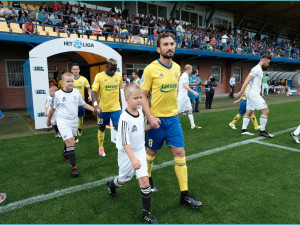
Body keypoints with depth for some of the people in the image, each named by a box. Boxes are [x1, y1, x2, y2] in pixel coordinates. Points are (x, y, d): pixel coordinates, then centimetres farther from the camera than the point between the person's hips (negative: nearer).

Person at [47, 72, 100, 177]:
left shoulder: (76, 92, -1)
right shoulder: (58, 94, -9)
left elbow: (83, 104, 9)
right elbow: (52, 109, 3)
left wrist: (94, 109, -3)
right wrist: (48, 120, 13)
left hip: (74, 121, 4)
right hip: (63, 122, -4)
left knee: (69, 140, 21)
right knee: (70, 141, -17)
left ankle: (65, 153, 54)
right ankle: (74, 167, -11)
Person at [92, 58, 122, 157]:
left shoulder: (119, 76, 2)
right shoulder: (99, 76, -9)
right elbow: (93, 91, -14)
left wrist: (120, 104, 18)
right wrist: (95, 103, -31)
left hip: (116, 108, 1)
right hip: (103, 108, -1)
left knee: (118, 127, -8)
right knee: (101, 128, 14)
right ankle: (101, 148, 33)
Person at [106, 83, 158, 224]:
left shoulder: (140, 114, -3)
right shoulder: (125, 118, -25)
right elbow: (125, 141, -28)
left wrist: (151, 126, 0)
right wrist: (132, 158, -35)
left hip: (140, 151, 5)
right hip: (127, 154, -5)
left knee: (144, 180, -3)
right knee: (125, 179, 17)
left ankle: (146, 212, 12)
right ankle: (111, 185, 53)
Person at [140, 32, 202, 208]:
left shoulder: (177, 68, 5)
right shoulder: (151, 69, -11)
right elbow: (143, 96, -10)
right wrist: (150, 117, -19)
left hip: (173, 118, 5)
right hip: (156, 119, -4)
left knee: (180, 152, 1)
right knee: (152, 152, 13)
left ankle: (185, 195, 11)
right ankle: (148, 179, 42)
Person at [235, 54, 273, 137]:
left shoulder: (259, 69, 18)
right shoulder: (256, 69, -13)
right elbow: (247, 80, -20)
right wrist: (241, 92, -25)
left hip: (252, 94, 10)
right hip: (253, 94, -10)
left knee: (249, 112, 12)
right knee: (265, 110, -9)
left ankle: (244, 130, 16)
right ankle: (262, 131, -1)